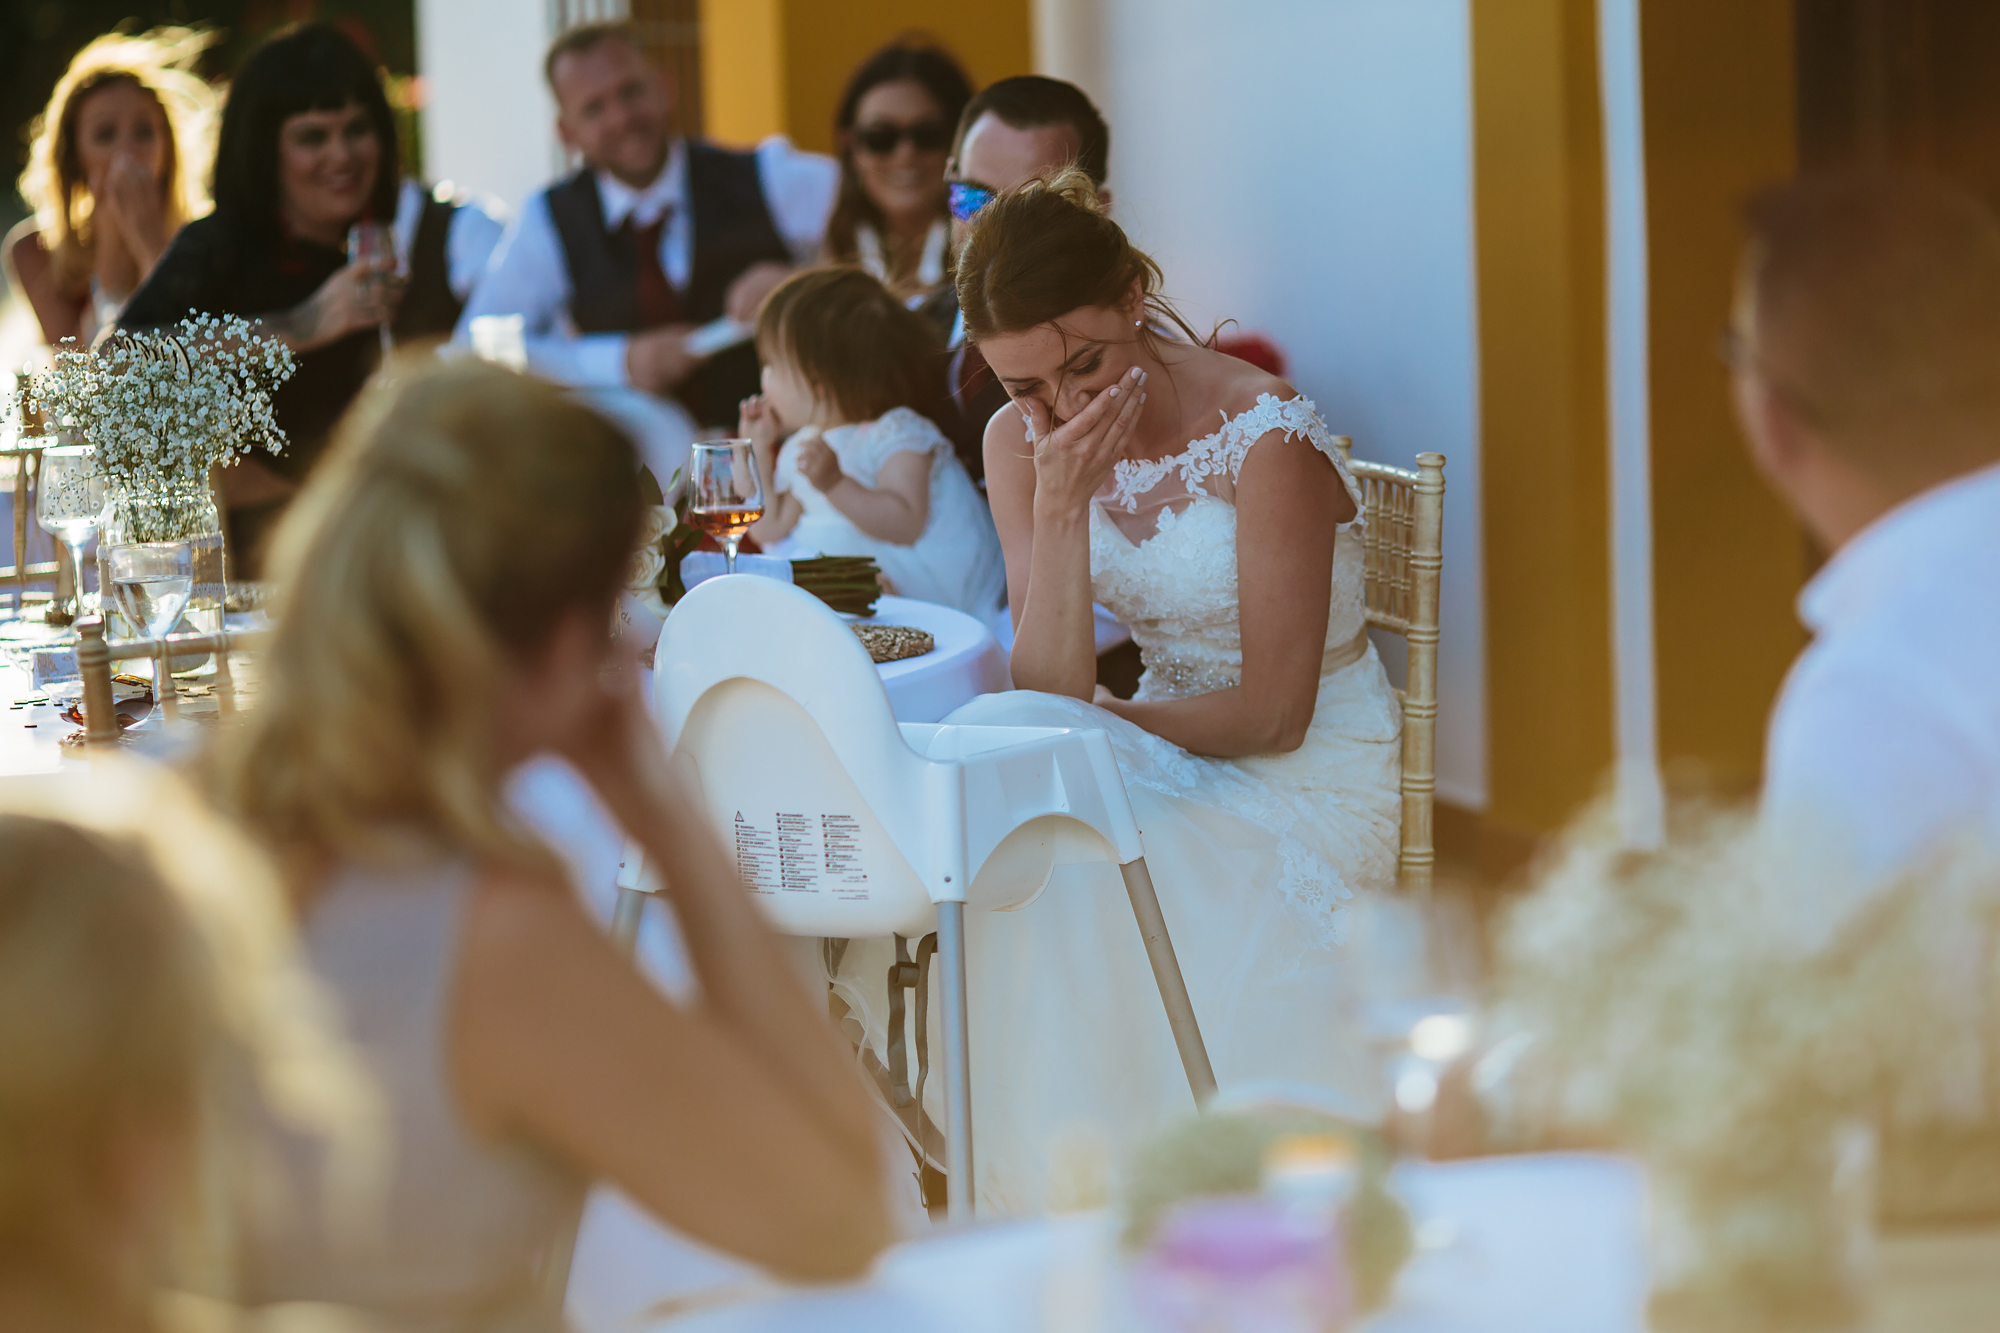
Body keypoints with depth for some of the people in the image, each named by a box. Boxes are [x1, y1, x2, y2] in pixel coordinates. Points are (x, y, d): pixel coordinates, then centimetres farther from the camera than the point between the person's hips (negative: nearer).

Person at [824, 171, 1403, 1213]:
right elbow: (1051, 696, -10)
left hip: (1309, 779, -6)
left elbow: (1273, 716, -16)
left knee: (1067, 887, -29)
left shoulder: (1266, 441, -20)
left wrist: (1097, 725, -8)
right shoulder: (1023, 442, -2)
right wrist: (1060, 504, -20)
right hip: (1174, 765, 6)